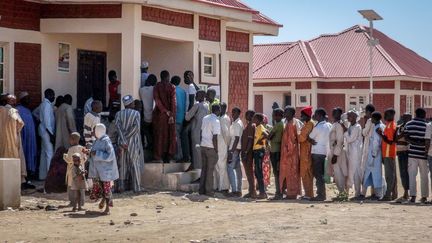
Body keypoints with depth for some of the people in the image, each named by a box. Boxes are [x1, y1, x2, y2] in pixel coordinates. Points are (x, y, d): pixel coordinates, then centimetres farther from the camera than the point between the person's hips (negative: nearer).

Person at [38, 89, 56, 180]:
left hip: (44, 132, 10)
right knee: (50, 153, -10)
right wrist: (51, 134, -19)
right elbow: (47, 121, -19)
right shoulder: (47, 104, -14)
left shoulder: (44, 104, 15)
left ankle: (42, 175, 16)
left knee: (44, 153, 12)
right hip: (47, 131, -10)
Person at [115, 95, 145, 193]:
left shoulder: (119, 114, 3)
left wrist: (123, 140, -16)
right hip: (134, 143, -2)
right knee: (135, 164, 3)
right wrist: (127, 137, -13)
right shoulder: (136, 113, -4)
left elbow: (118, 126, -10)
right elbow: (136, 126, -17)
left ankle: (123, 186, 6)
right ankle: (136, 187, 2)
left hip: (123, 143, 3)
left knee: (123, 165, 9)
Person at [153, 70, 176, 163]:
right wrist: (172, 115, -11)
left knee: (159, 134, 7)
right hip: (170, 114, -1)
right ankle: (169, 154, 3)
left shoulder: (157, 87, -2)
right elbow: (173, 102, -11)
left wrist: (166, 111, -9)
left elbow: (157, 100, -10)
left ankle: (159, 154, 5)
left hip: (159, 113, 1)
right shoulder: (172, 87, -5)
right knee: (170, 134, 7)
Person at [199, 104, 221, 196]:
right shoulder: (216, 121, -13)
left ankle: (202, 189, 14)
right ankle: (209, 190, 3)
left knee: (204, 168, 13)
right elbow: (214, 137, -16)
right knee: (210, 170, 0)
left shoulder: (205, 118, 9)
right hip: (211, 147, -7)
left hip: (203, 146, 7)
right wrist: (216, 150, -10)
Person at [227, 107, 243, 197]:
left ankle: (235, 190, -12)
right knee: (237, 169, 9)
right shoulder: (235, 123, 16)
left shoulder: (237, 124, -14)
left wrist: (232, 151, -21)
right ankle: (238, 190, 13)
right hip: (236, 149, 10)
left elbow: (237, 139, -19)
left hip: (235, 149, -10)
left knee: (230, 168, -10)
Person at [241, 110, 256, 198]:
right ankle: (251, 191, 15)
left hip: (248, 152, -10)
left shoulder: (251, 126, -12)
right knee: (248, 171, 11)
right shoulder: (248, 125, 17)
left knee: (249, 171, -7)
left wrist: (246, 152, -22)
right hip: (245, 151, 10)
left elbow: (250, 140, -18)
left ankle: (252, 192, -6)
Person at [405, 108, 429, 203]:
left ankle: (413, 196, -4)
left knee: (412, 175, 4)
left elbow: (406, 138, -3)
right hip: (423, 153, -1)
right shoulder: (426, 125, -4)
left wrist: (414, 142, -8)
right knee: (424, 176, 7)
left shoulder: (408, 124, 4)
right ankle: (424, 196, 8)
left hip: (412, 153, 1)